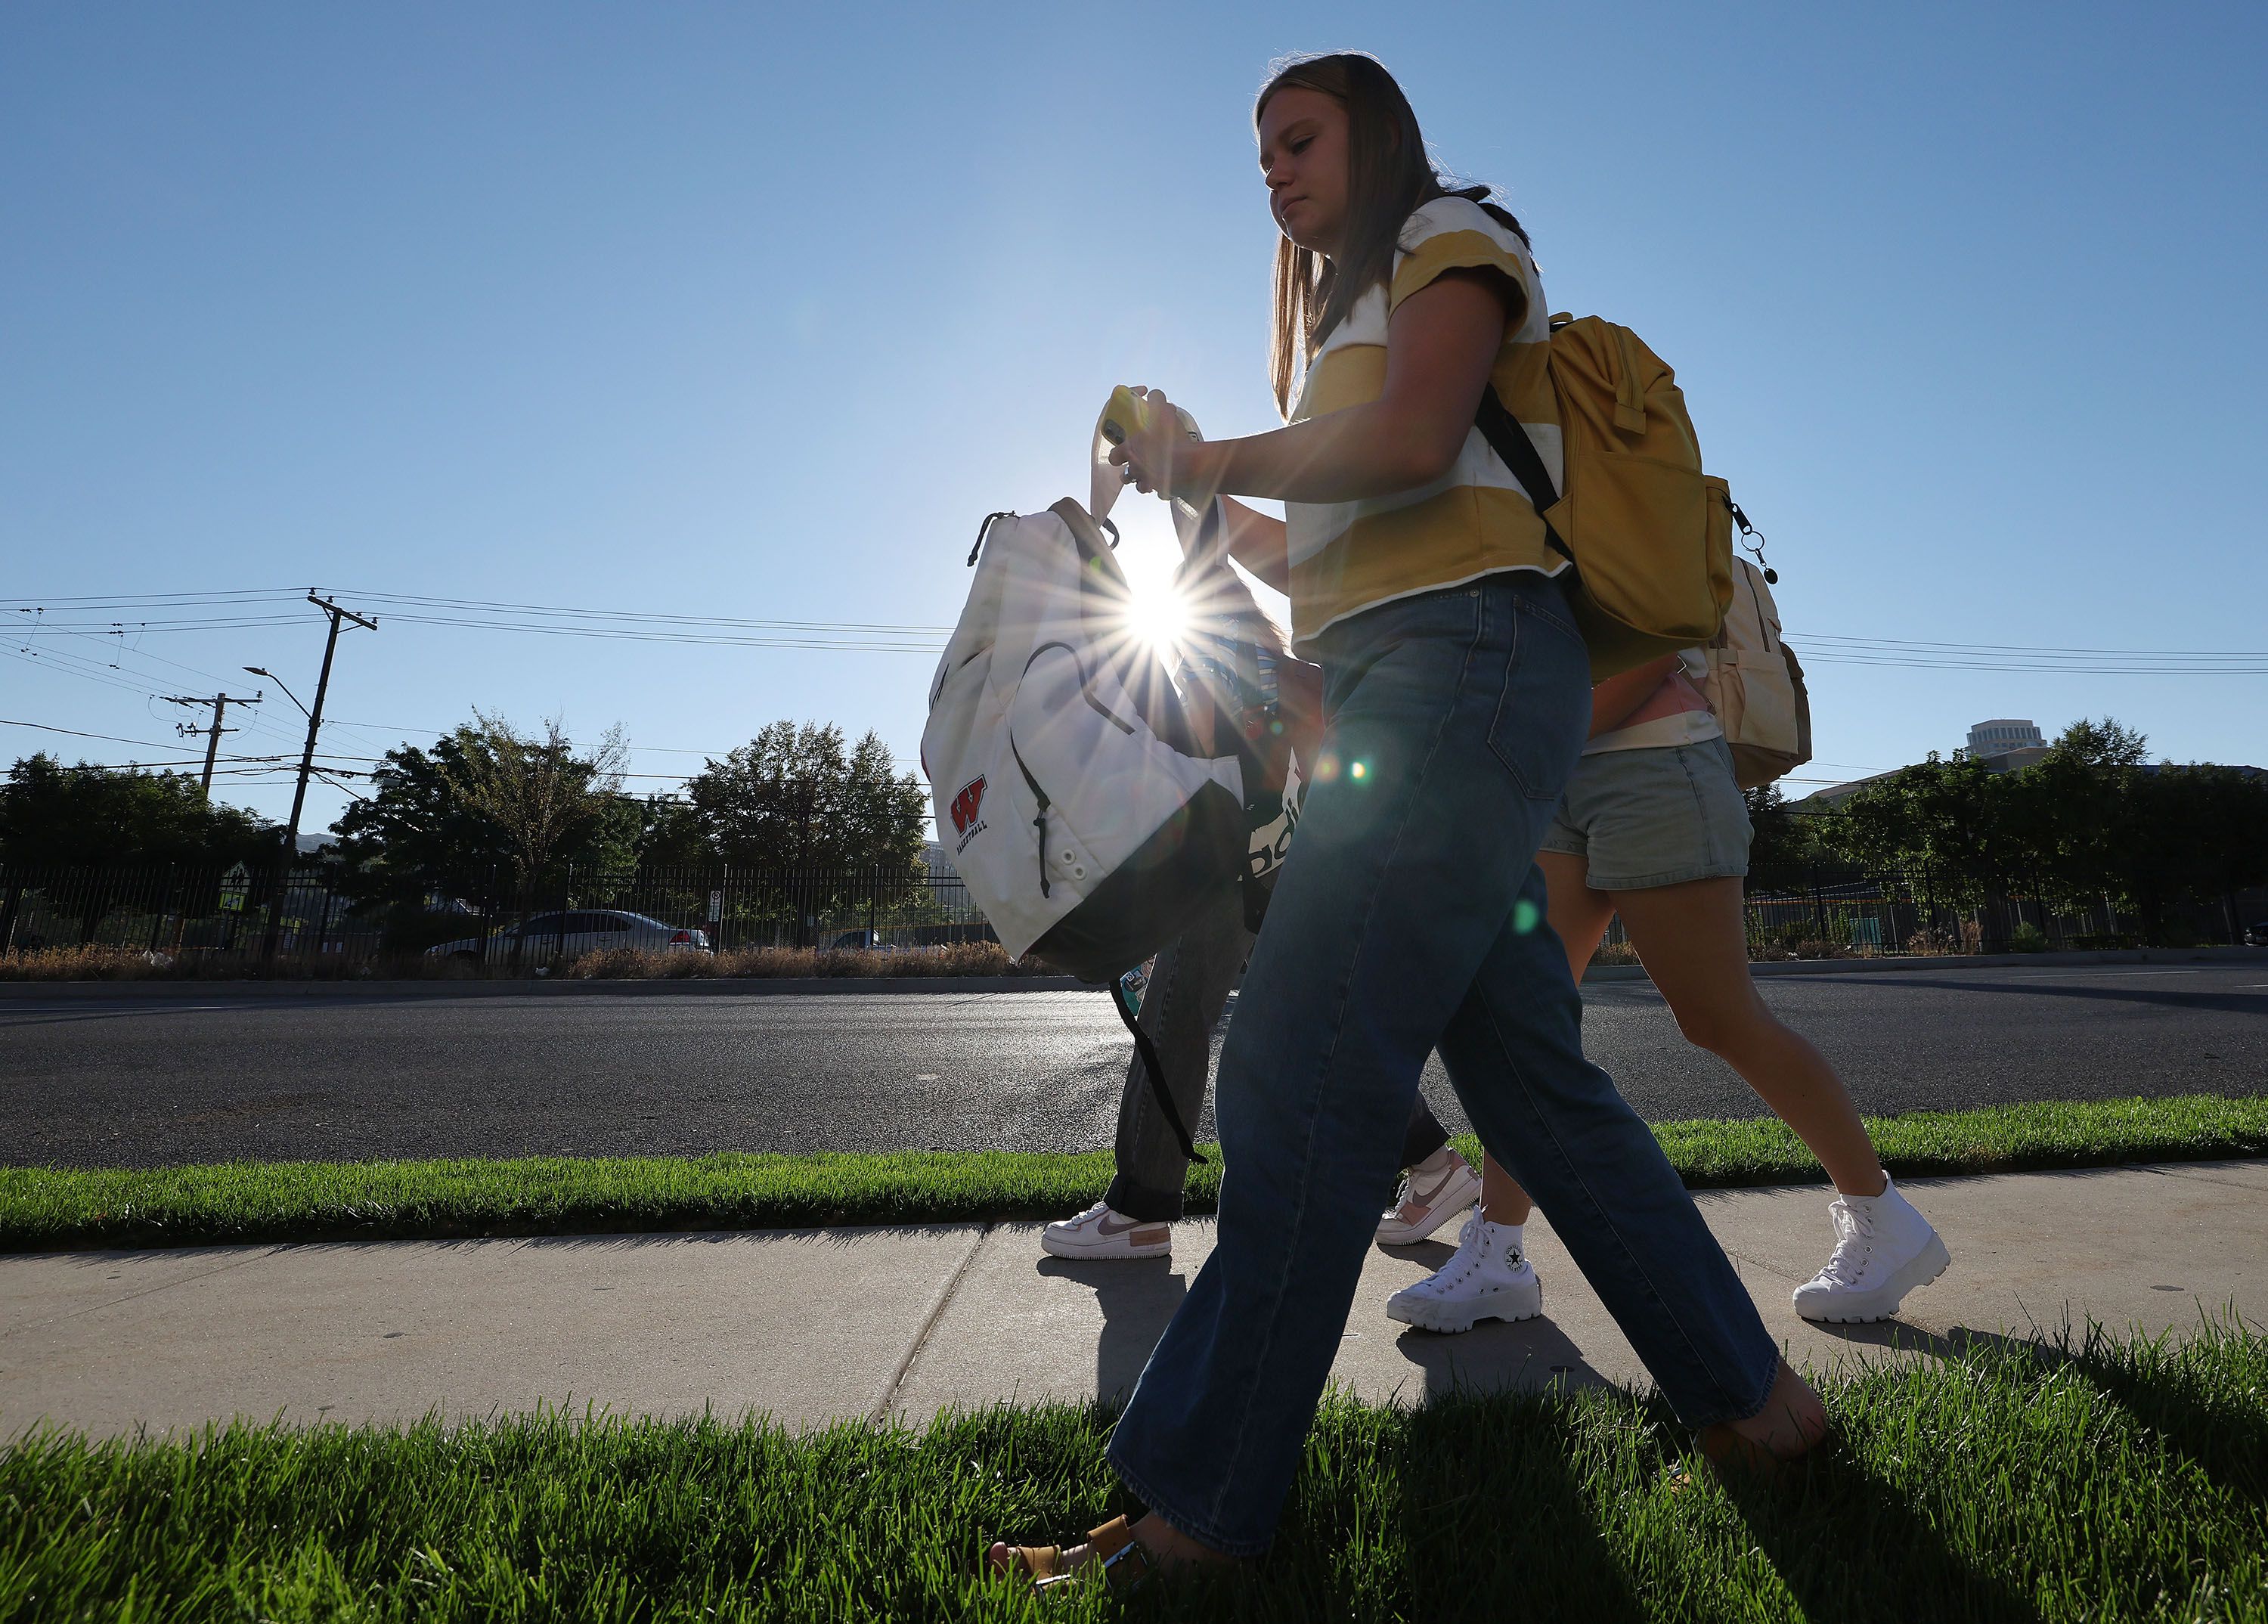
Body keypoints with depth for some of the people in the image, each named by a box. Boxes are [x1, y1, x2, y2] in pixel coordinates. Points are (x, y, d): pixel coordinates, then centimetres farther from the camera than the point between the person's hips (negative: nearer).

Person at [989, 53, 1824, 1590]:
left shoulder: (1456, 235, 10)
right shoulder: (1355, 312, 35)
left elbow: (1412, 442, -11)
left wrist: (1218, 457, -1)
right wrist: (1208, 501, 18)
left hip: (1465, 662, -10)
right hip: (1403, 688, 10)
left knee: (1302, 1072, -16)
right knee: (1534, 1075, 8)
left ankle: (1199, 1509, -6)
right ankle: (1751, 1393, 21)